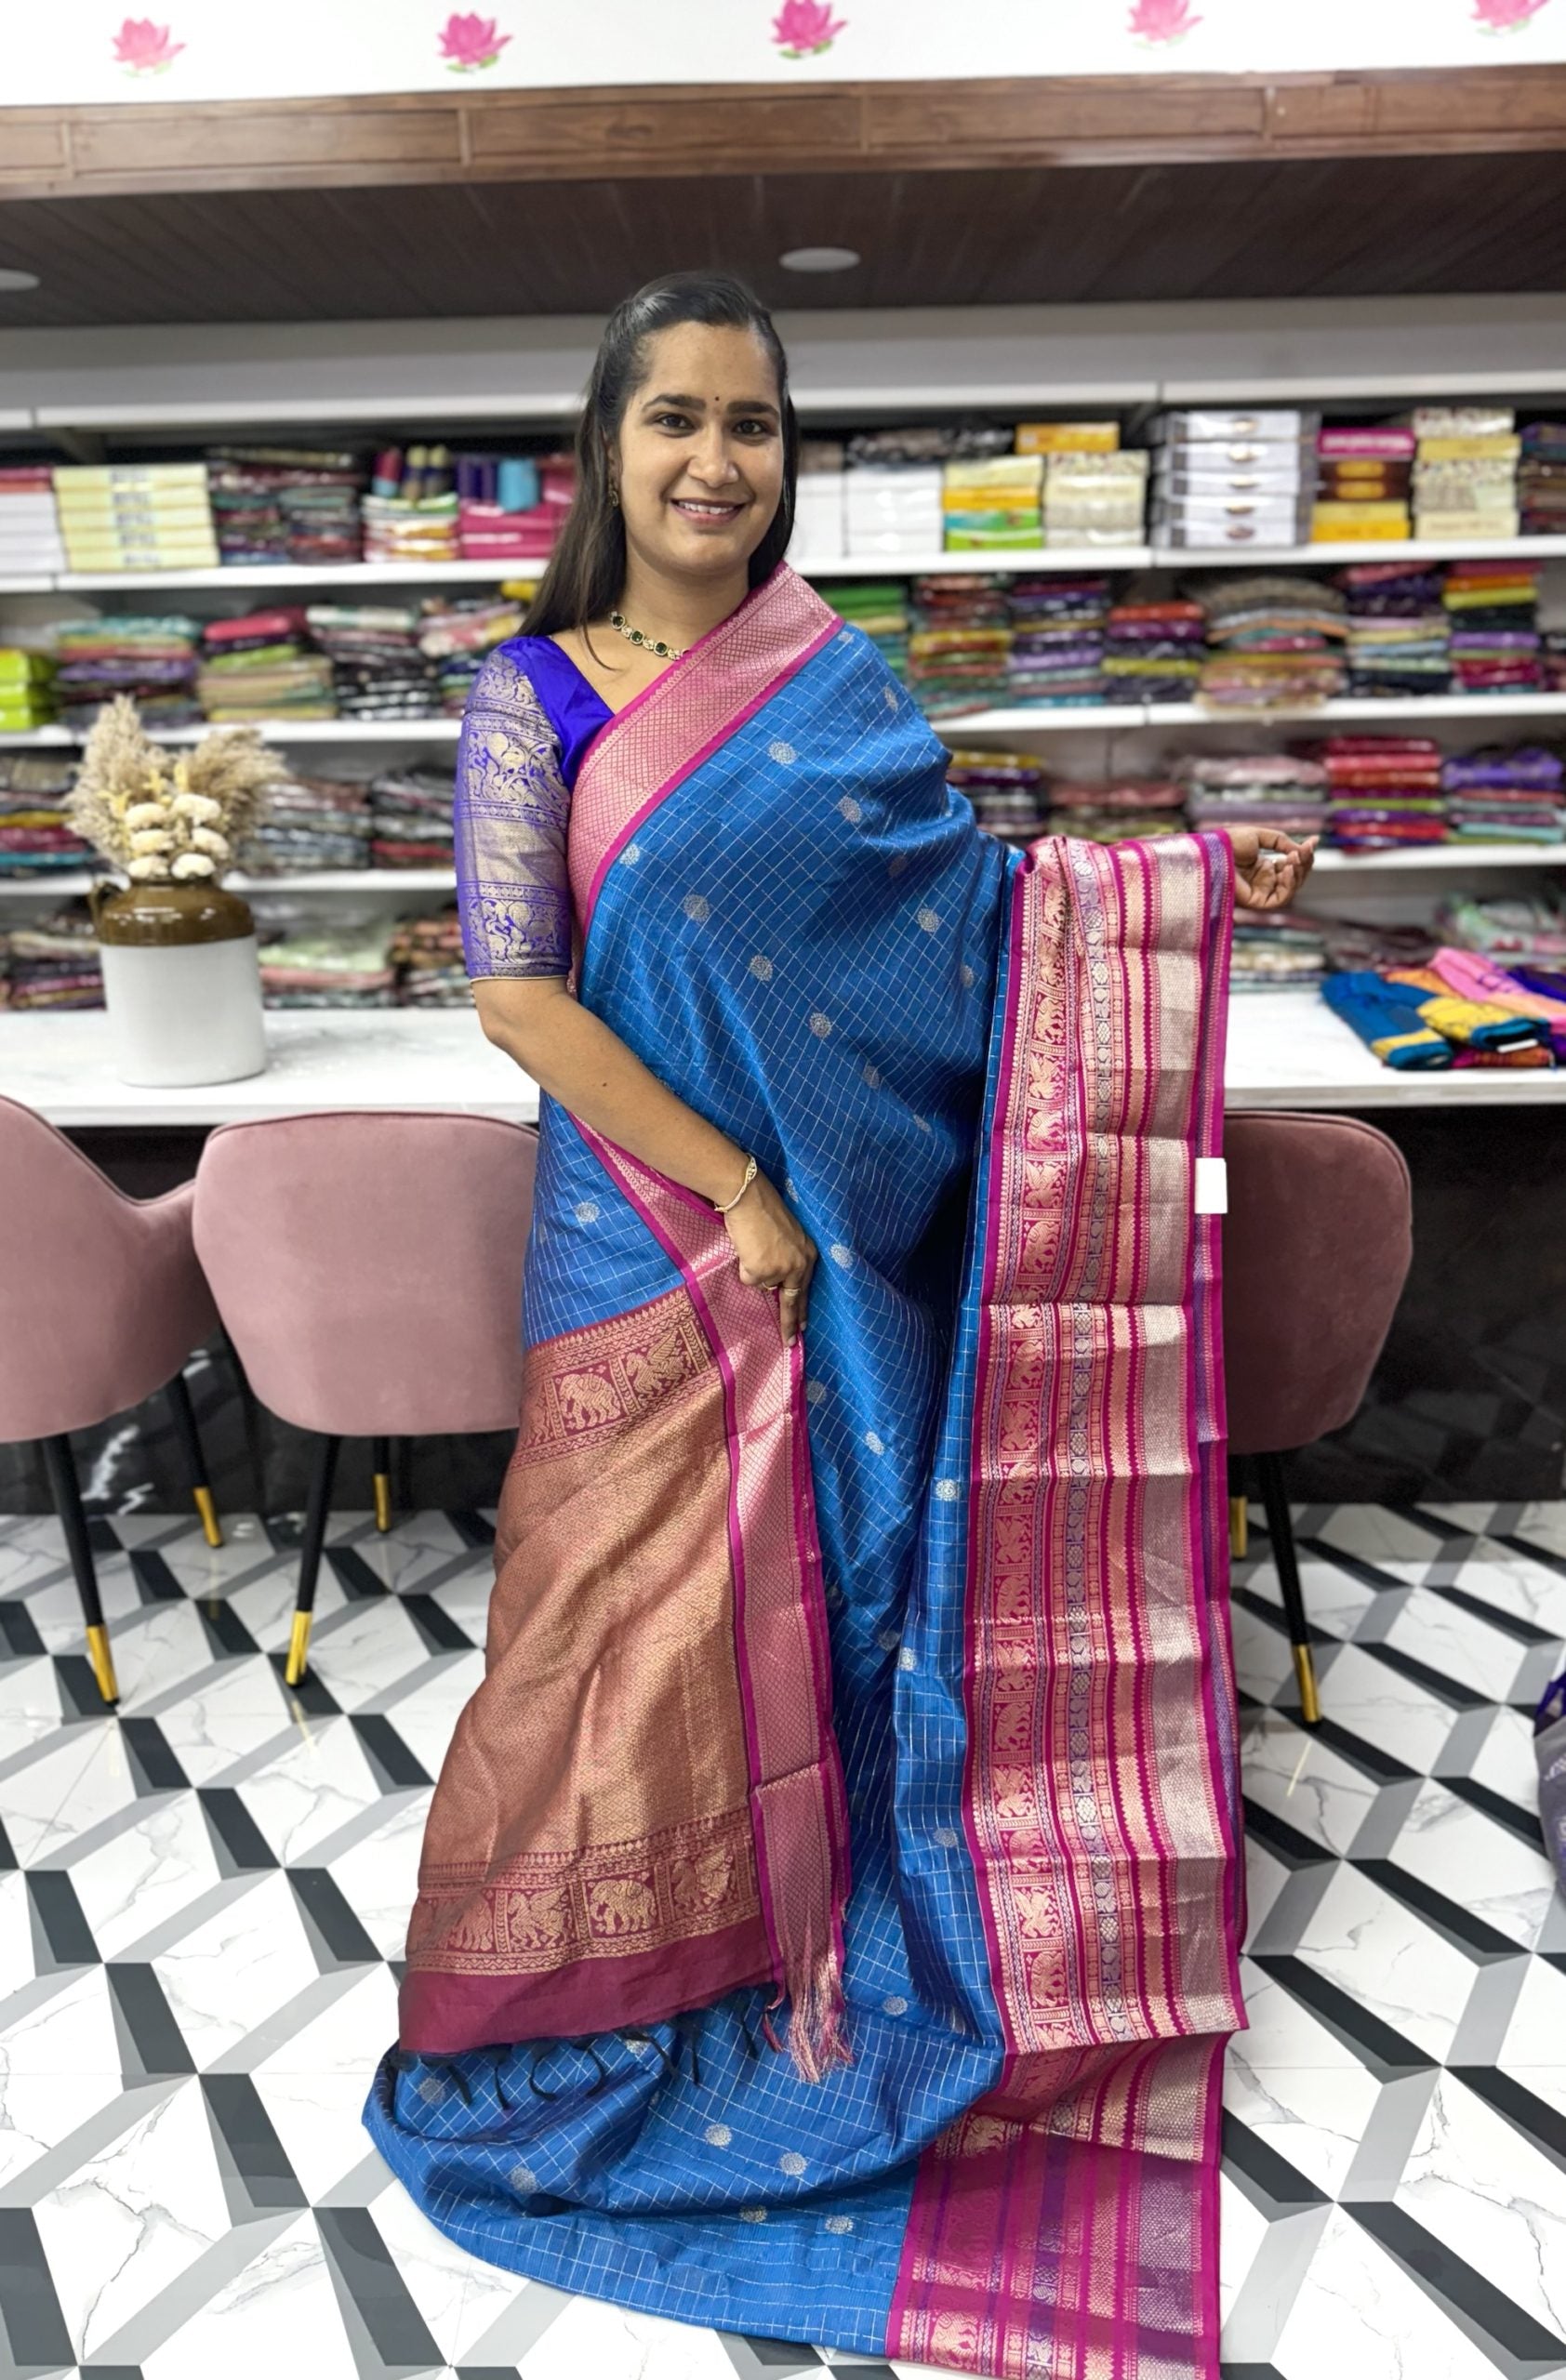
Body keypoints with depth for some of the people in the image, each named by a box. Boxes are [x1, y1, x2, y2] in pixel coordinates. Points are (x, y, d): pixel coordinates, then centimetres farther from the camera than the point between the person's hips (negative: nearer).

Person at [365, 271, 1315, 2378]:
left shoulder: (843, 681, 6)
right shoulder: (537, 696, -4)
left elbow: (960, 902, 9)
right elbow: (517, 993, -12)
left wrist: (1184, 881, -1)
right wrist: (733, 1193, -15)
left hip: (863, 1235, 3)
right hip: (653, 1237, -3)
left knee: (850, 1586, 13)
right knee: (650, 1609, 9)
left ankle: (830, 1941, 39)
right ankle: (611, 1988, 36)